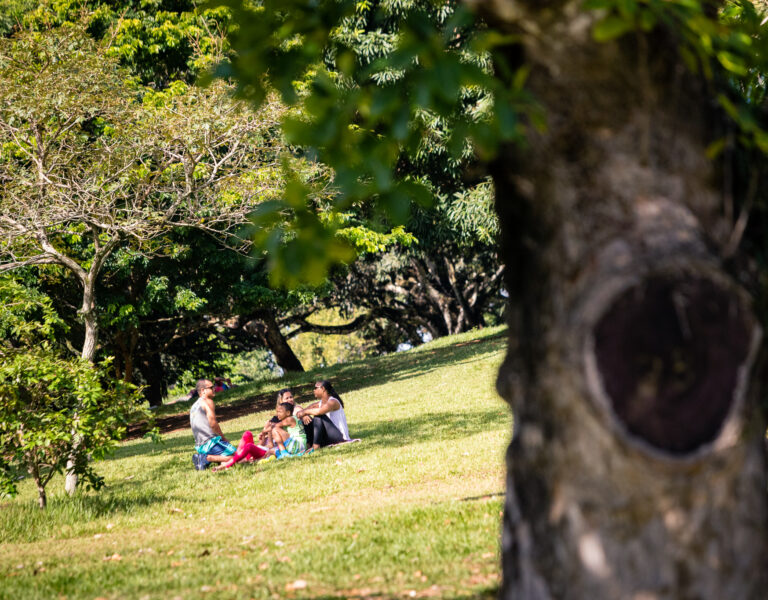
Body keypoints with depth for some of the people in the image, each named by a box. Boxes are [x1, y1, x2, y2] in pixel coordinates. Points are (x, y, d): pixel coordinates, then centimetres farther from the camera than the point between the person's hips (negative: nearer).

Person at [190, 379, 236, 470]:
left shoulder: (194, 406, 23)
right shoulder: (207, 401, -4)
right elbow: (213, 424, -13)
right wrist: (223, 438, 1)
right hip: (211, 442, -9)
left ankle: (202, 457, 4)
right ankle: (206, 458, -18)